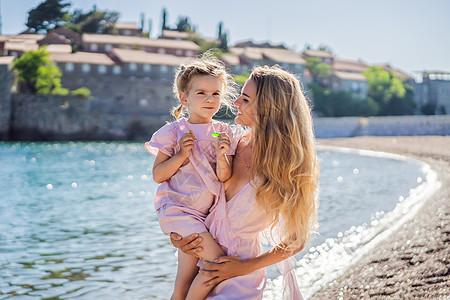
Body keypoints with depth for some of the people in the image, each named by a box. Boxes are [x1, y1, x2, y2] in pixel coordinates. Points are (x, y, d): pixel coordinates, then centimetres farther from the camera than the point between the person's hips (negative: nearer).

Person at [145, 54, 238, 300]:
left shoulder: (222, 132, 5)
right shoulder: (174, 132, -5)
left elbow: (224, 177, 0)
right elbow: (158, 175, -6)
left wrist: (222, 156, -19)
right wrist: (181, 155, -18)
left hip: (207, 212, 5)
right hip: (178, 209, -5)